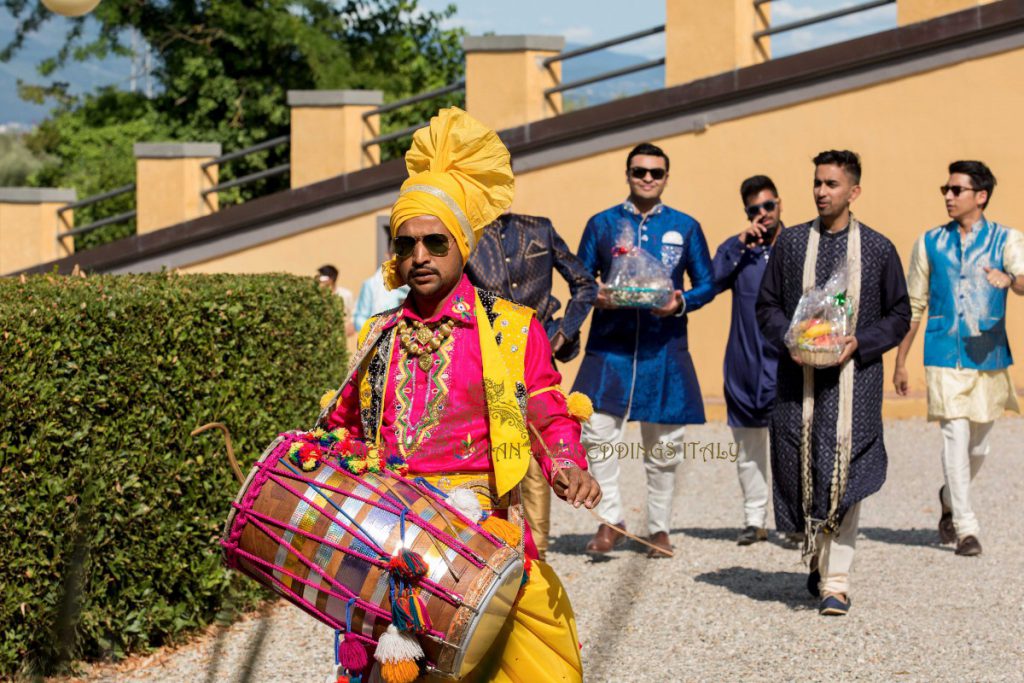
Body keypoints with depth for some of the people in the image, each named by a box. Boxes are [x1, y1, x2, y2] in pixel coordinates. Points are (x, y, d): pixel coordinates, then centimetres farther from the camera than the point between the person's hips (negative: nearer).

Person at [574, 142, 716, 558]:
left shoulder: (685, 227, 8)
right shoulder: (601, 224, 8)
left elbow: (707, 285, 10)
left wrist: (681, 303, -10)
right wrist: (597, 297, -11)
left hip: (664, 348, 0)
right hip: (609, 345, 0)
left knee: (664, 443, 5)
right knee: (598, 432, -11)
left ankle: (659, 527, 16)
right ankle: (610, 521, 0)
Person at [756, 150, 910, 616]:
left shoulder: (878, 248, 4)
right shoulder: (790, 242, 8)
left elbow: (899, 315, 7)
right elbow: (767, 305, 12)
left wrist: (860, 343, -9)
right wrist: (788, 340, -8)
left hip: (853, 377, -2)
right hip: (799, 378, 2)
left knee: (844, 472, -9)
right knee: (801, 469, 2)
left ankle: (836, 578, -5)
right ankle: (817, 556, 27)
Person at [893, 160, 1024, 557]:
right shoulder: (930, 243, 6)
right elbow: (914, 305, 12)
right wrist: (900, 361, 11)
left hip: (989, 357, 1)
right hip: (944, 358, -1)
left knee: (978, 443, 11)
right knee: (955, 437, -11)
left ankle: (951, 498, 39)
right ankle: (965, 528, -6)